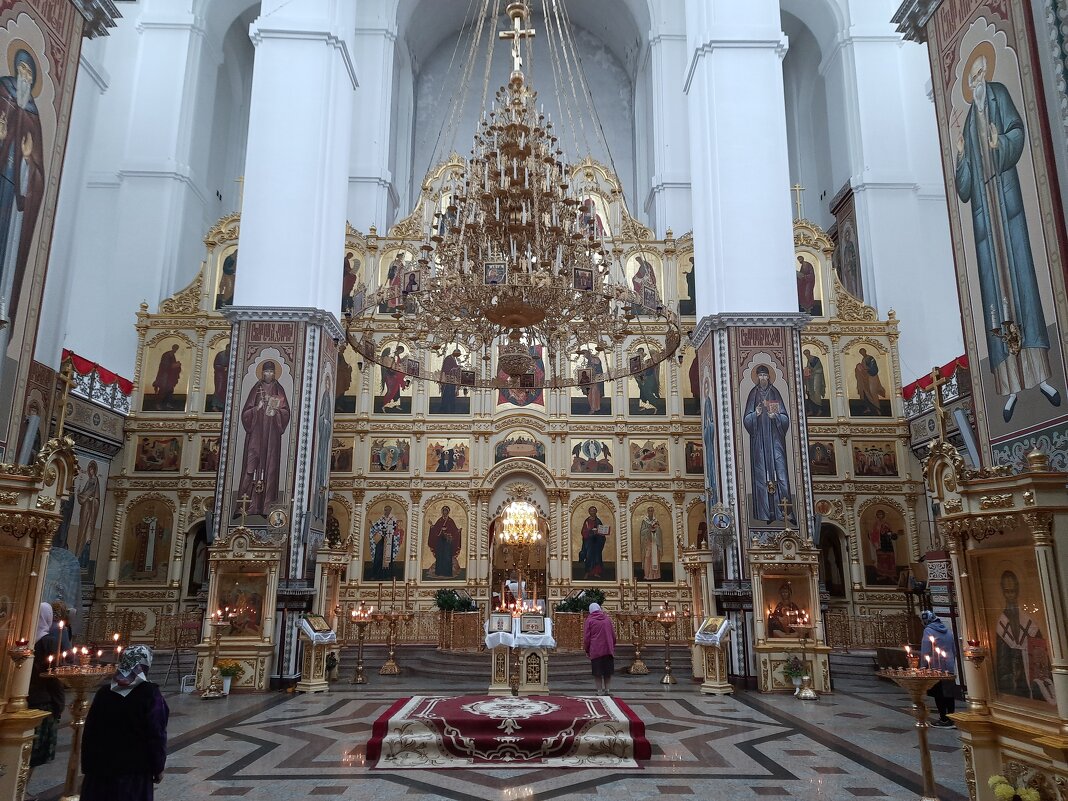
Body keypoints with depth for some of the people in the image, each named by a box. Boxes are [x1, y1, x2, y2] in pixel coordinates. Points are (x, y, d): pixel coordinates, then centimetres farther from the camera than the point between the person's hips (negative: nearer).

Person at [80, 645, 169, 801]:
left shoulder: (103, 692, 3)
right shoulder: (150, 694, -13)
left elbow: (90, 732, 7)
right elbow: (156, 735, -13)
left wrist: (88, 767, 15)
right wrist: (158, 768, -3)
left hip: (101, 768, 5)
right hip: (135, 770, -4)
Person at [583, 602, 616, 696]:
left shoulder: (589, 621, -1)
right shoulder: (608, 619, 8)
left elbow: (586, 637, -1)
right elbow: (613, 635, 13)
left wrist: (586, 650, 10)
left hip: (595, 650, -3)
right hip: (608, 649, 3)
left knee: (597, 672, 4)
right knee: (608, 672, 12)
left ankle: (600, 690, 4)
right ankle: (606, 689, 12)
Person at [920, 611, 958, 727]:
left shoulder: (928, 631, -12)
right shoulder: (947, 631, 11)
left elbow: (925, 652, -15)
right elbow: (954, 651, 17)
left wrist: (922, 668, -8)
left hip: (936, 668, -7)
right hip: (950, 668, 7)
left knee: (939, 695, 2)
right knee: (949, 693, 11)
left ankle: (944, 720, 5)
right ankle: (951, 718, 16)